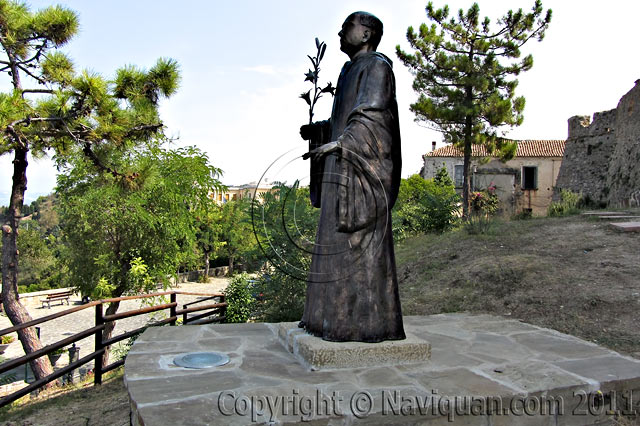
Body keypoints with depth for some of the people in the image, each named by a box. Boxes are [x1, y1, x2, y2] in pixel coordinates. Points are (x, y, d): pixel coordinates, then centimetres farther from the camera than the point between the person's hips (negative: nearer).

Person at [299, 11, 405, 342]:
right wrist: (315, 131, 10)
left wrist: (339, 144, -26)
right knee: (339, 240, 8)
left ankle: (368, 321, -4)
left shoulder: (376, 65, -2)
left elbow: (372, 117, -16)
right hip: (343, 170, 9)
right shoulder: (350, 71, 24)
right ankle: (338, 315, 15)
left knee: (358, 241, -11)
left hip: (363, 169, -9)